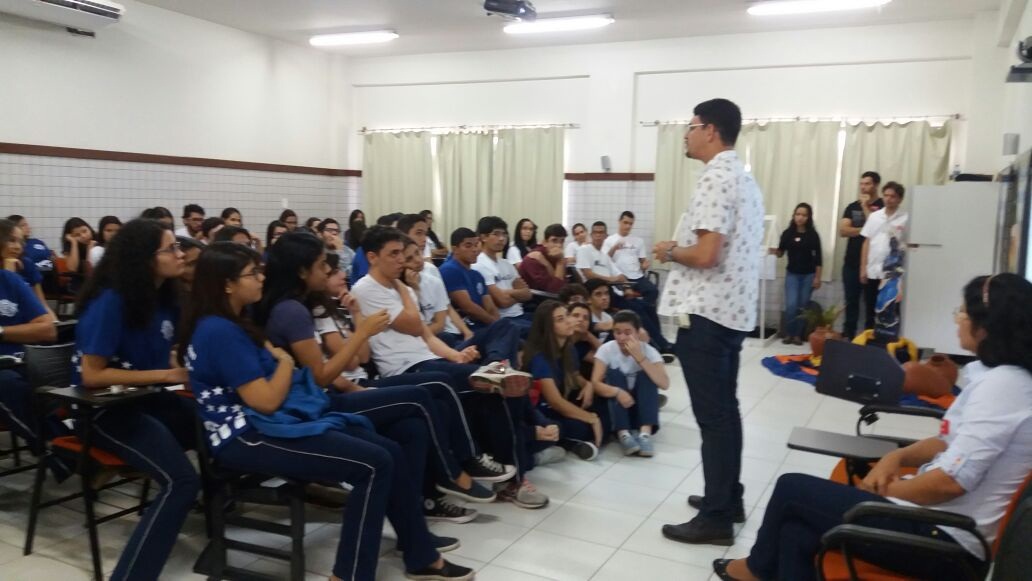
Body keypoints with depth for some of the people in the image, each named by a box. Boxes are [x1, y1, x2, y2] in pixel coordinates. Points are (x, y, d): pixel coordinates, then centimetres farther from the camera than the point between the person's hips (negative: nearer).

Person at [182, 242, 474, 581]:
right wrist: (285, 361, -3)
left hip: (264, 427, 10)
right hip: (248, 440, -10)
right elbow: (266, 400, -19)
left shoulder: (230, 324, 15)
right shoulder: (219, 331, -17)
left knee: (391, 451, -1)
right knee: (375, 464, -20)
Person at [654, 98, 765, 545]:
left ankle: (716, 519, 5)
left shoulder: (715, 178, -16)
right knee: (724, 410, 18)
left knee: (712, 416, -4)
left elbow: (705, 255, -24)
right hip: (733, 310, 10)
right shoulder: (744, 178, 16)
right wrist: (680, 249, 16)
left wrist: (669, 251, -7)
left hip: (705, 314, -10)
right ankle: (728, 497, 29)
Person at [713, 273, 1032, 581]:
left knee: (792, 489, 0)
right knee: (797, 533, 3)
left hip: (944, 539, -9)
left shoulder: (1003, 384, -22)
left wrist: (884, 491, -9)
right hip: (937, 521, 9)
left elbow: (952, 481, -26)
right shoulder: (997, 377, 9)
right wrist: (897, 456, 3)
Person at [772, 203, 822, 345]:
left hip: (808, 275, 0)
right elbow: (781, 252, -1)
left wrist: (817, 277, -5)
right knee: (791, 305, -11)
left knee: (803, 306, 5)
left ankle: (798, 335, 14)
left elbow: (818, 257, -2)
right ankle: (788, 334, 5)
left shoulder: (813, 235, -5)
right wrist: (774, 251, -24)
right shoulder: (787, 233, -3)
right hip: (792, 274, 0)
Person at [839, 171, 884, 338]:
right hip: (851, 263, 4)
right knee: (851, 301, 8)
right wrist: (864, 230, -11)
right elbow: (843, 230, 0)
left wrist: (865, 206, -9)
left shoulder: (883, 206, -1)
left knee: (871, 303, 2)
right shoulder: (852, 207, 11)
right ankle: (848, 336, 14)